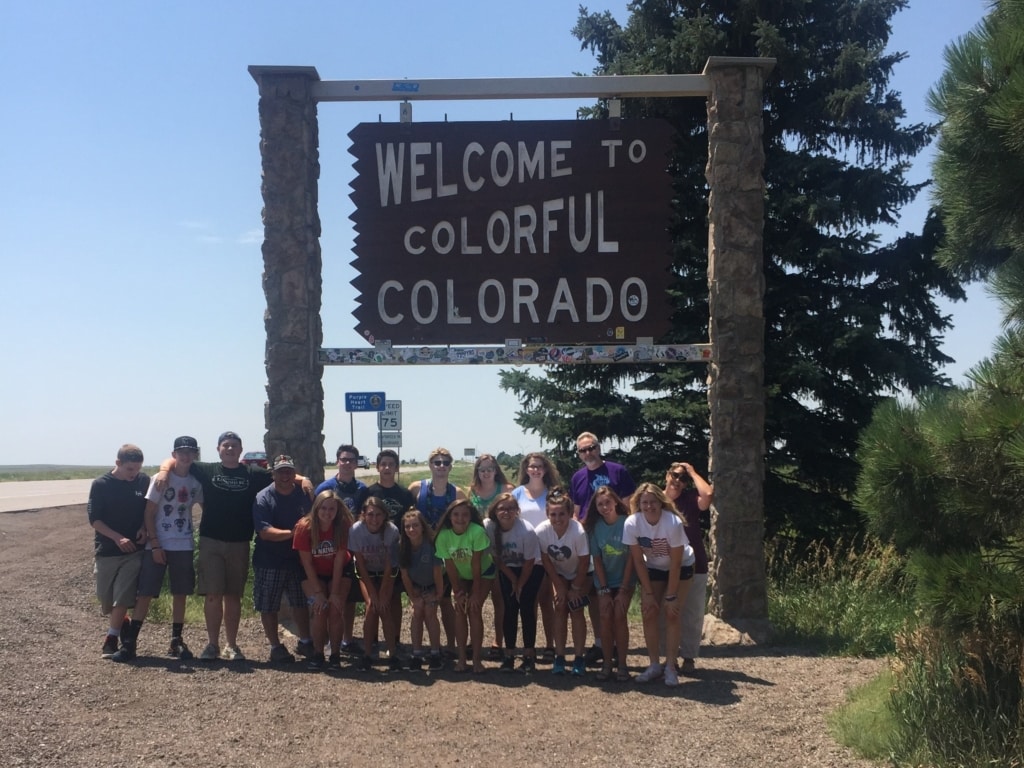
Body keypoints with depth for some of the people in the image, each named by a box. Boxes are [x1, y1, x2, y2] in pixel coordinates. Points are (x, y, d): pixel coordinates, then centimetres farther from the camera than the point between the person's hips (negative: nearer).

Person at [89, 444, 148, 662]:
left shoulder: (144, 481, -3)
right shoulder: (101, 485, -8)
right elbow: (94, 519, -8)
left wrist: (144, 529, -9)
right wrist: (118, 538, -18)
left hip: (134, 549, 0)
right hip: (106, 550, 0)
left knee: (123, 597, -9)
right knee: (105, 597, 9)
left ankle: (111, 640, -3)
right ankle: (122, 628, 34)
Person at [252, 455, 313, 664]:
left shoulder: (303, 495, 3)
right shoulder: (263, 498, -11)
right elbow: (265, 532, -21)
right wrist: (292, 533, -29)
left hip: (297, 560, 4)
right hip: (269, 562, -4)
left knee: (301, 603, 13)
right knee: (268, 606, 3)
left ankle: (305, 641, 28)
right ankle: (276, 647, 16)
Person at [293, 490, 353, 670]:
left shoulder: (343, 526, -23)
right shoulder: (304, 527, -24)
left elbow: (339, 561, -21)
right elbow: (307, 563, -17)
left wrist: (335, 592, -21)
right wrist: (318, 592, -18)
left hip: (339, 572, 0)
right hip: (313, 574, 0)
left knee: (336, 609, -13)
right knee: (318, 608, -15)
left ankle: (335, 654, -1)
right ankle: (317, 654, -3)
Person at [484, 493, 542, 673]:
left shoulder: (527, 530, -32)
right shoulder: (488, 527, -23)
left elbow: (529, 562, -17)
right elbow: (497, 558, -9)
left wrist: (520, 585, -8)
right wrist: (513, 580, -6)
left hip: (532, 570, -3)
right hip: (507, 570, 3)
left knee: (526, 608, -9)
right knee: (510, 609, -3)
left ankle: (529, 654, 1)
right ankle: (509, 654, 6)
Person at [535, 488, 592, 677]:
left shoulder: (578, 532, -36)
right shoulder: (542, 531, -28)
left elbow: (584, 564, -23)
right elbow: (546, 560, -14)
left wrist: (575, 588, -14)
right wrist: (560, 587, -11)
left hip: (580, 575, -2)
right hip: (559, 573, 2)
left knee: (576, 610, -10)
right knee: (560, 608, -6)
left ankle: (578, 658, -1)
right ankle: (559, 657, 2)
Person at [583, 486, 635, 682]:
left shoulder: (627, 523, -16)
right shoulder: (595, 526, -8)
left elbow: (631, 558, -13)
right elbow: (596, 559, -5)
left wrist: (623, 590, -13)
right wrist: (603, 590, -10)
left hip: (624, 580, -2)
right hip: (604, 581, 2)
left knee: (619, 616, -12)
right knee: (605, 618, -7)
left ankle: (622, 664, -3)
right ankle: (607, 663, 3)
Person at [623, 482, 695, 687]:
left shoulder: (673, 523, -33)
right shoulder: (631, 524, -24)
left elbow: (676, 563, -25)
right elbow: (638, 560, -14)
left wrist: (671, 596, -21)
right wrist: (648, 593, -13)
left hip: (680, 568, -3)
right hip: (652, 569, 3)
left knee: (671, 615, -11)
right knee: (649, 614, -4)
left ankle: (670, 667, -3)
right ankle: (654, 665, 7)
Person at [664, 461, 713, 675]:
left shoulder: (691, 499, -3)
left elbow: (708, 494, -26)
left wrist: (692, 472, -13)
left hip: (693, 566, -2)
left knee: (691, 614, 3)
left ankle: (689, 657, 12)